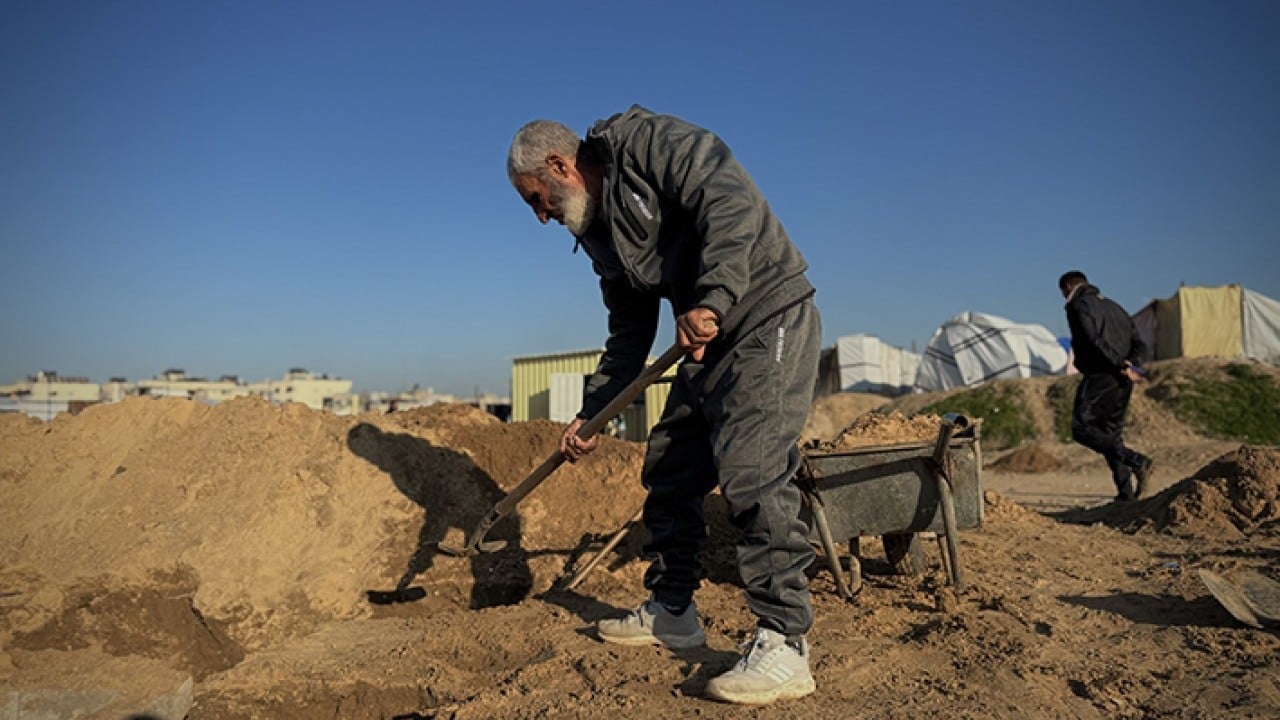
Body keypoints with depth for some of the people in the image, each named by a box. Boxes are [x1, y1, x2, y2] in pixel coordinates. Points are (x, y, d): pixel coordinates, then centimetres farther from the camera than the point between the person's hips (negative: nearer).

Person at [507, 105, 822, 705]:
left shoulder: (647, 142, -8)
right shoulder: (599, 235, 15)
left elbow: (732, 198, -23)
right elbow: (628, 339, 19)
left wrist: (711, 300, -31)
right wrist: (590, 416, 17)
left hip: (768, 321, -9)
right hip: (706, 342, 9)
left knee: (750, 471, -19)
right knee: (666, 471, 10)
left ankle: (783, 645, -12)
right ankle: (670, 612, 24)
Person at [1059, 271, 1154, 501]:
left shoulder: (1078, 305, -3)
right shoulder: (1112, 305, 24)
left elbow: (1095, 341, -19)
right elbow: (1138, 343, 19)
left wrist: (1121, 367, -17)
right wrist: (1129, 363, 4)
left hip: (1100, 377, -8)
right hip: (1122, 381, 8)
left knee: (1082, 428, -7)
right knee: (1111, 432, 13)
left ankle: (1136, 461, -19)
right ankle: (1126, 492, 9)